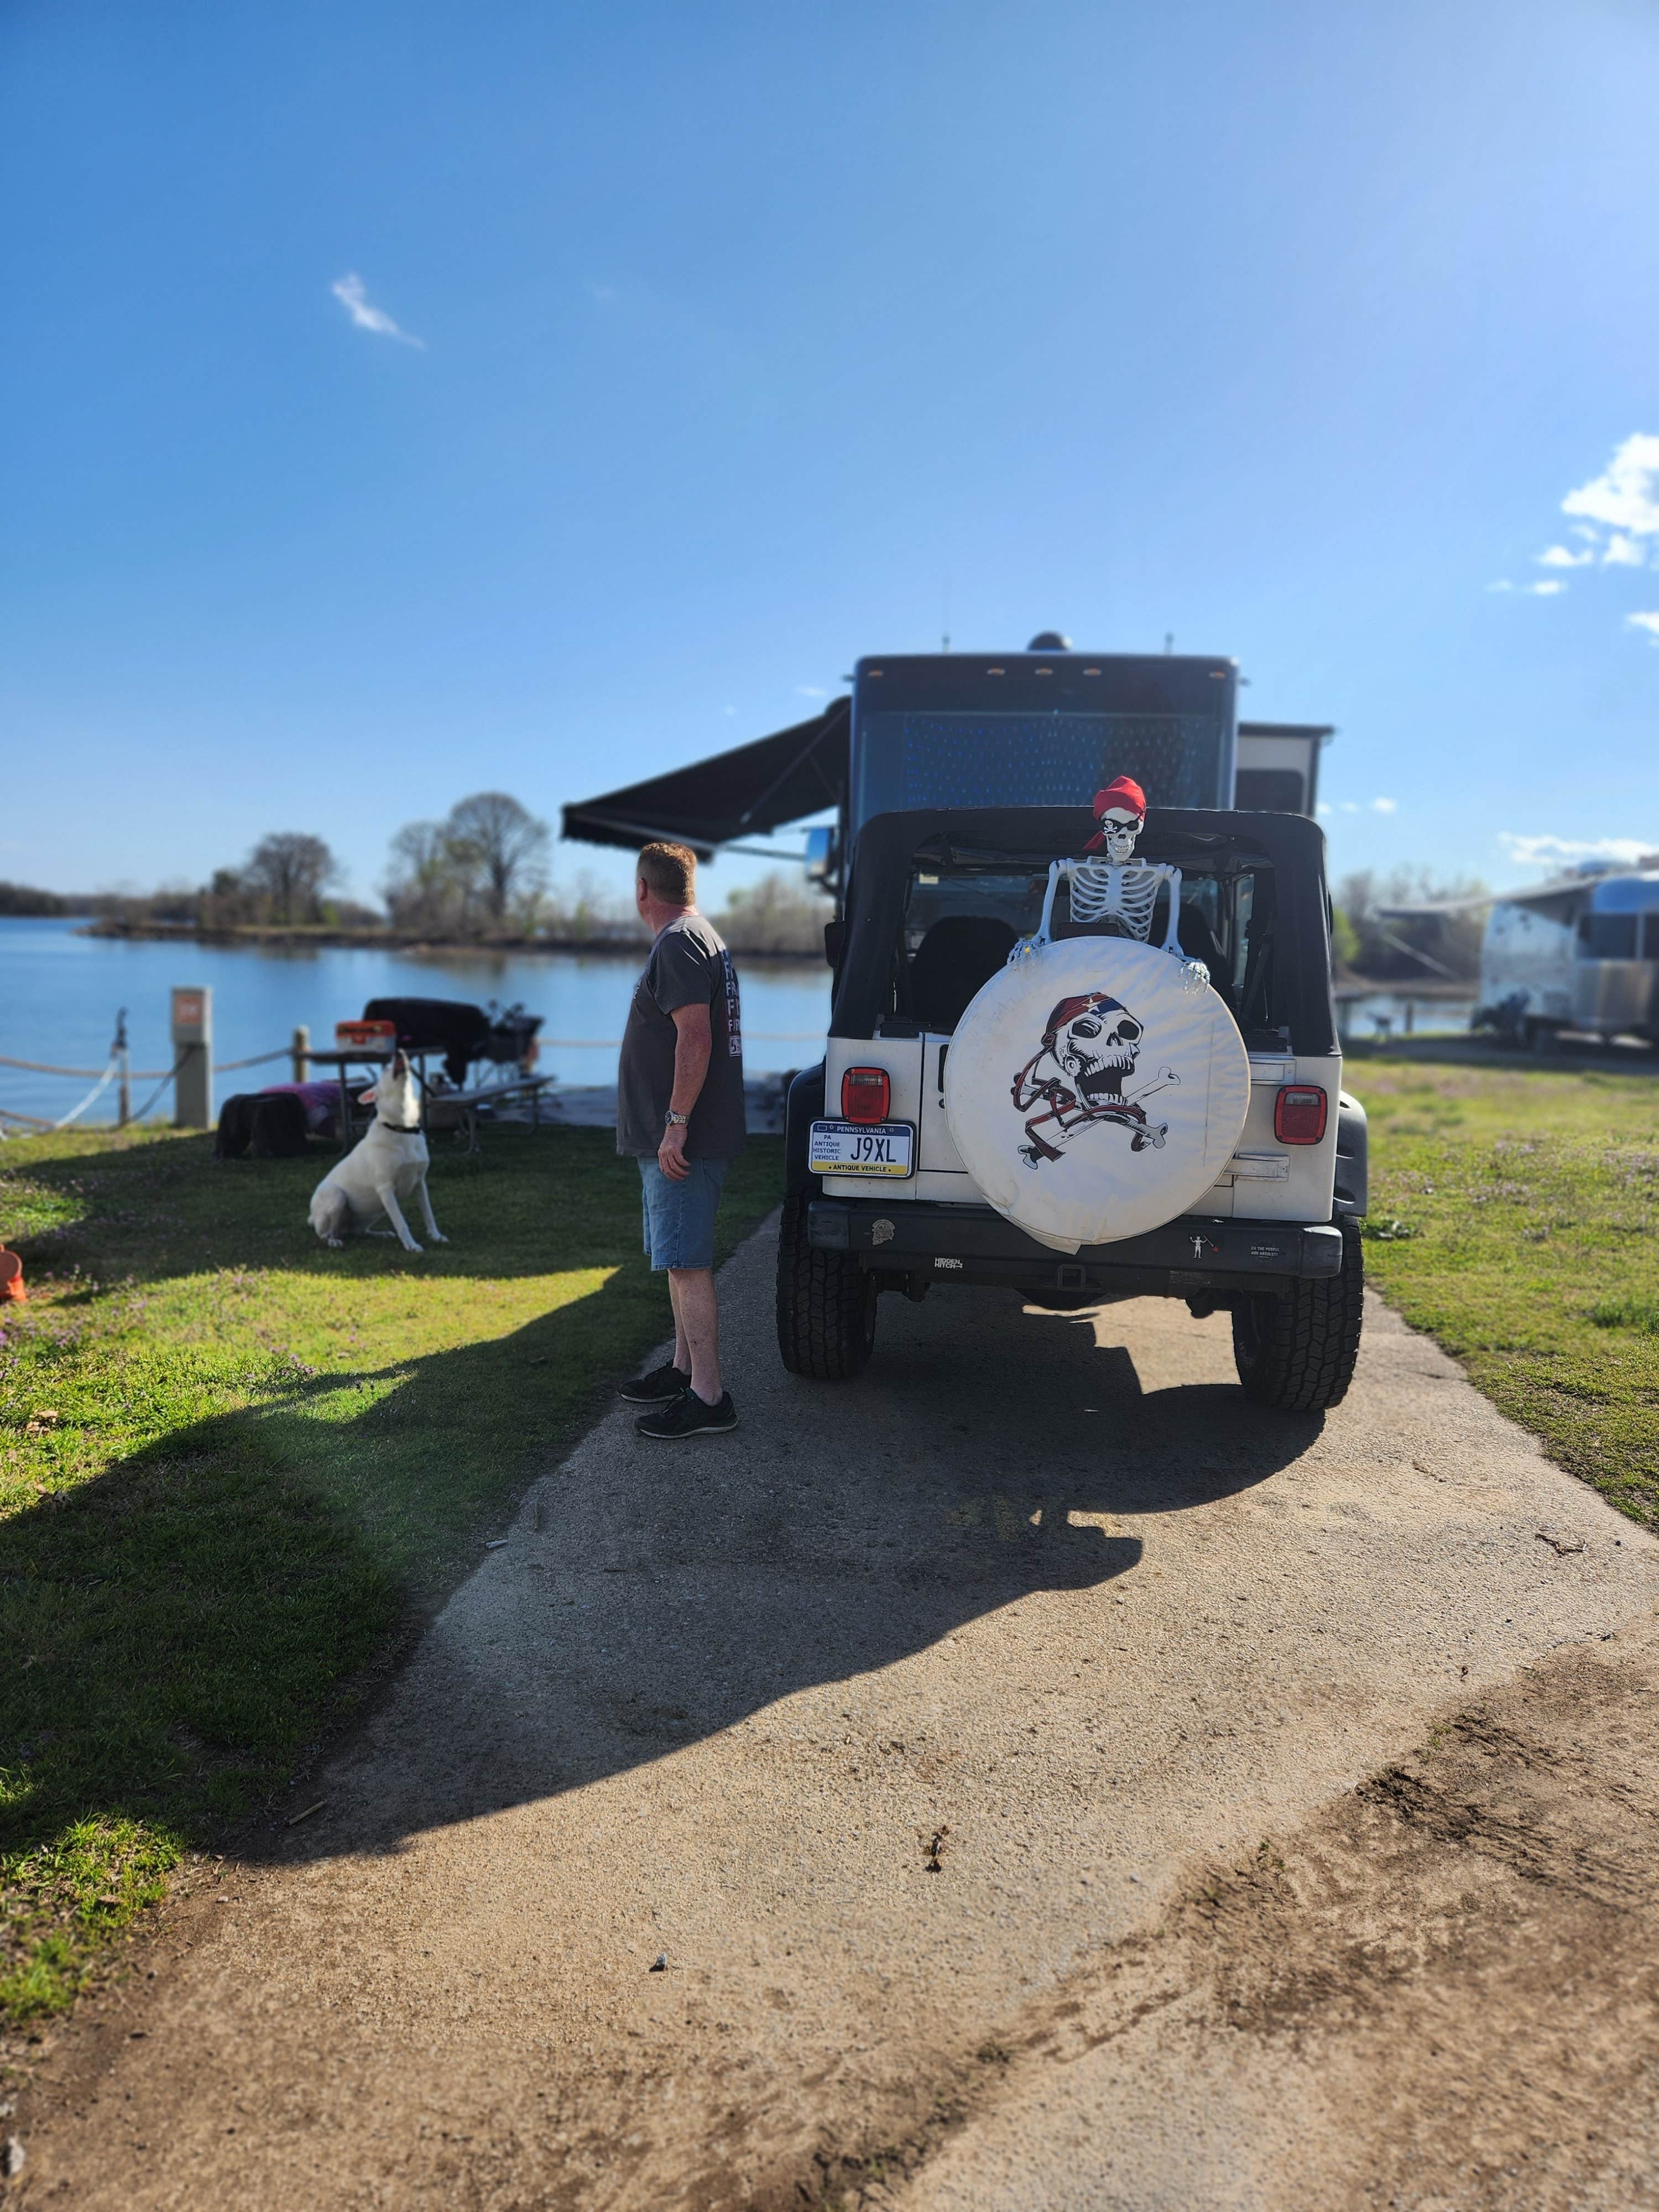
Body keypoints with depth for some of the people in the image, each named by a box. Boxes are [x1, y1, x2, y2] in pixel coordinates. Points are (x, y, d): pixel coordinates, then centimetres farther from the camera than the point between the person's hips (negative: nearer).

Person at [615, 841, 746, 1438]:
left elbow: (695, 1038, -24)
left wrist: (676, 1123, -24)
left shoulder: (678, 944, -14)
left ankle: (708, 1398, -4)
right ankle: (684, 1368, 29)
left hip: (683, 1142, -11)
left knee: (688, 1264, -8)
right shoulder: (697, 939, 20)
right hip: (670, 1139, 11)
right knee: (679, 1260, 18)